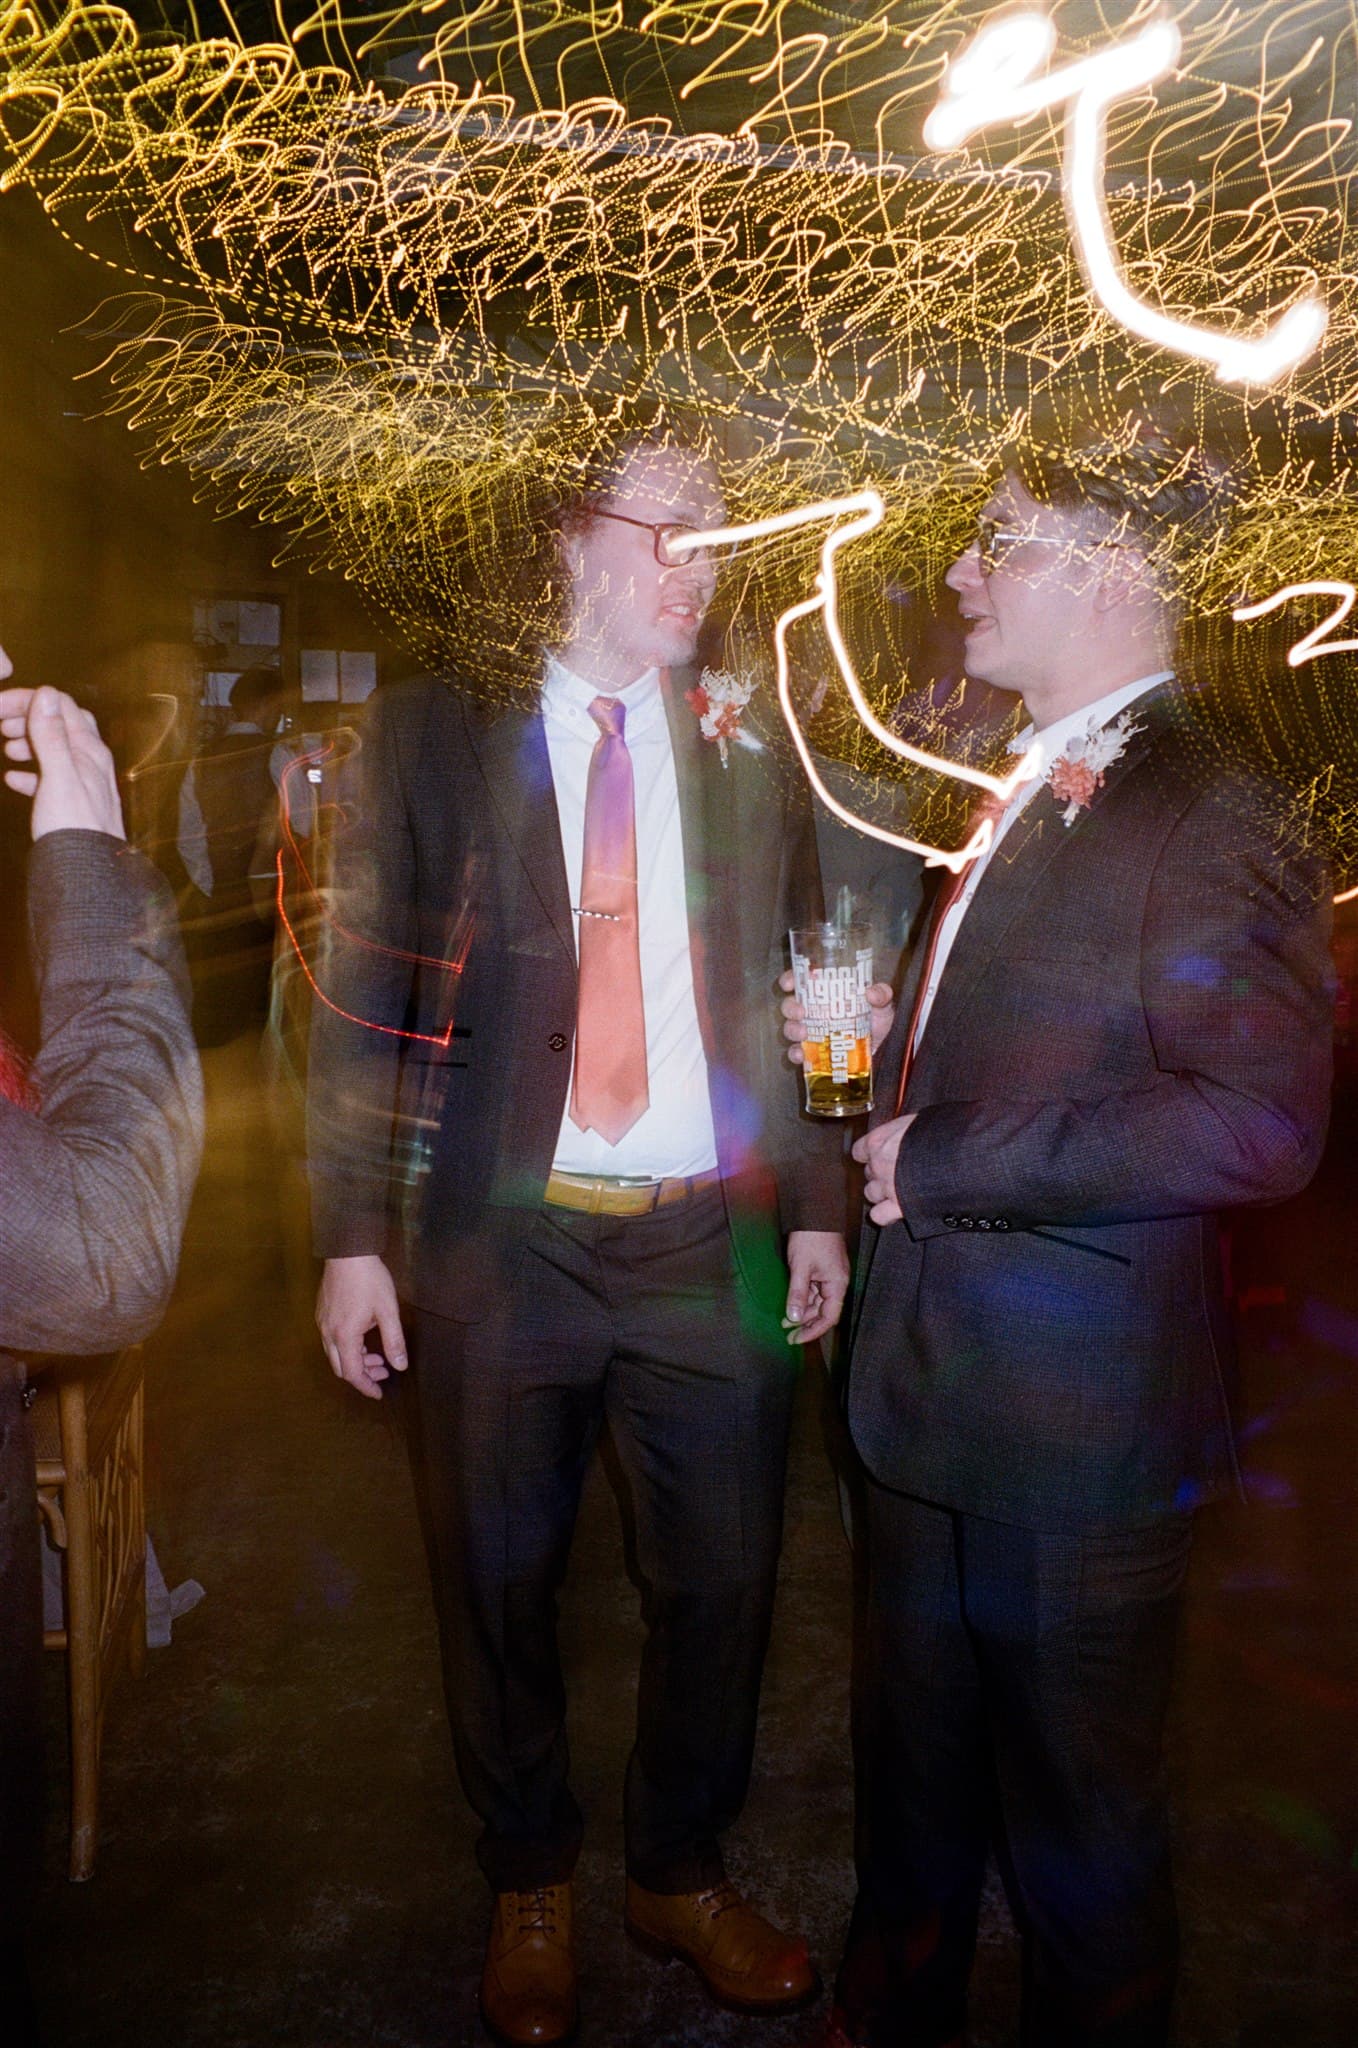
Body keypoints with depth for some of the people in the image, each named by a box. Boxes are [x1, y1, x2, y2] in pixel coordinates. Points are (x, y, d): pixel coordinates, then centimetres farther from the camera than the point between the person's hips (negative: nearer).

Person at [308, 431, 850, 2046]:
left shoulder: (748, 753, 8)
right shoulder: (436, 733, 0)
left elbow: (794, 990, 11)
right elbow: (362, 997, -2)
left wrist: (818, 1207, 6)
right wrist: (354, 1236, -6)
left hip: (714, 1242, 3)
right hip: (500, 1238, -2)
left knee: (721, 1580, 13)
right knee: (498, 1582, 13)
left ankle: (681, 1873, 40)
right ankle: (528, 1886, 40)